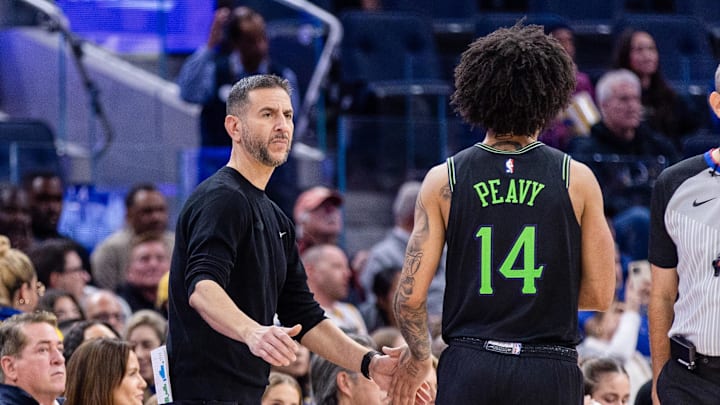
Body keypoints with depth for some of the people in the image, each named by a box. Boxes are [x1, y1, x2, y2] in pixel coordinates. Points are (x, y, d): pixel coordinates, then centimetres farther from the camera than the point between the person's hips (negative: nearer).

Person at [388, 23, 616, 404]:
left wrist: (418, 357, 18)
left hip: (468, 371, 1)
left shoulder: (443, 181, 2)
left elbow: (410, 296, 0)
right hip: (550, 373, -1)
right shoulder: (577, 180, 0)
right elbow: (599, 294, 2)